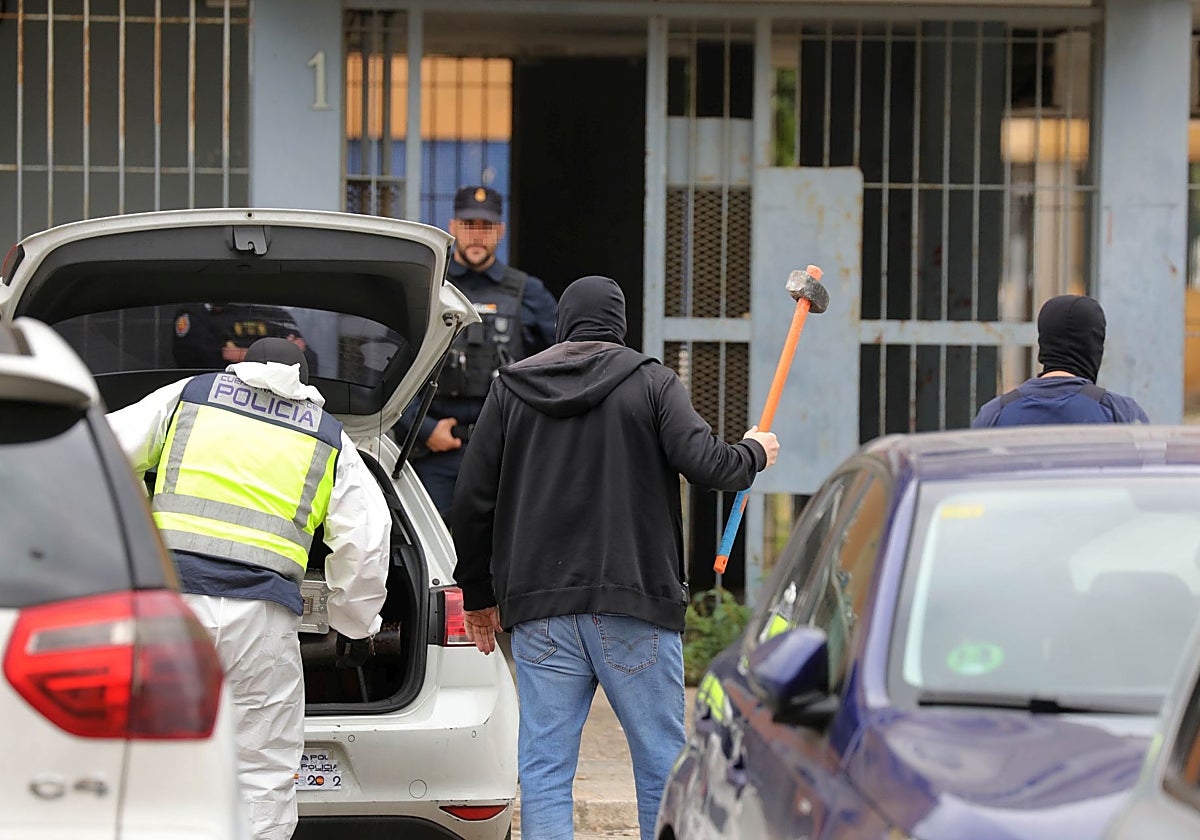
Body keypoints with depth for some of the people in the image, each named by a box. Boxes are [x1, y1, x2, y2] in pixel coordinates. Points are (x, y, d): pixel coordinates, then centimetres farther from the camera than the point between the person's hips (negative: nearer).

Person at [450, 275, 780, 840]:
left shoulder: (510, 389, 11)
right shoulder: (651, 382, 3)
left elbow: (473, 502, 10)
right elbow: (703, 462, -11)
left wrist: (478, 596, 20)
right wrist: (753, 453, 12)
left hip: (538, 607, 2)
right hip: (634, 604, -2)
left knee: (544, 771, 1)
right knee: (661, 768, 5)